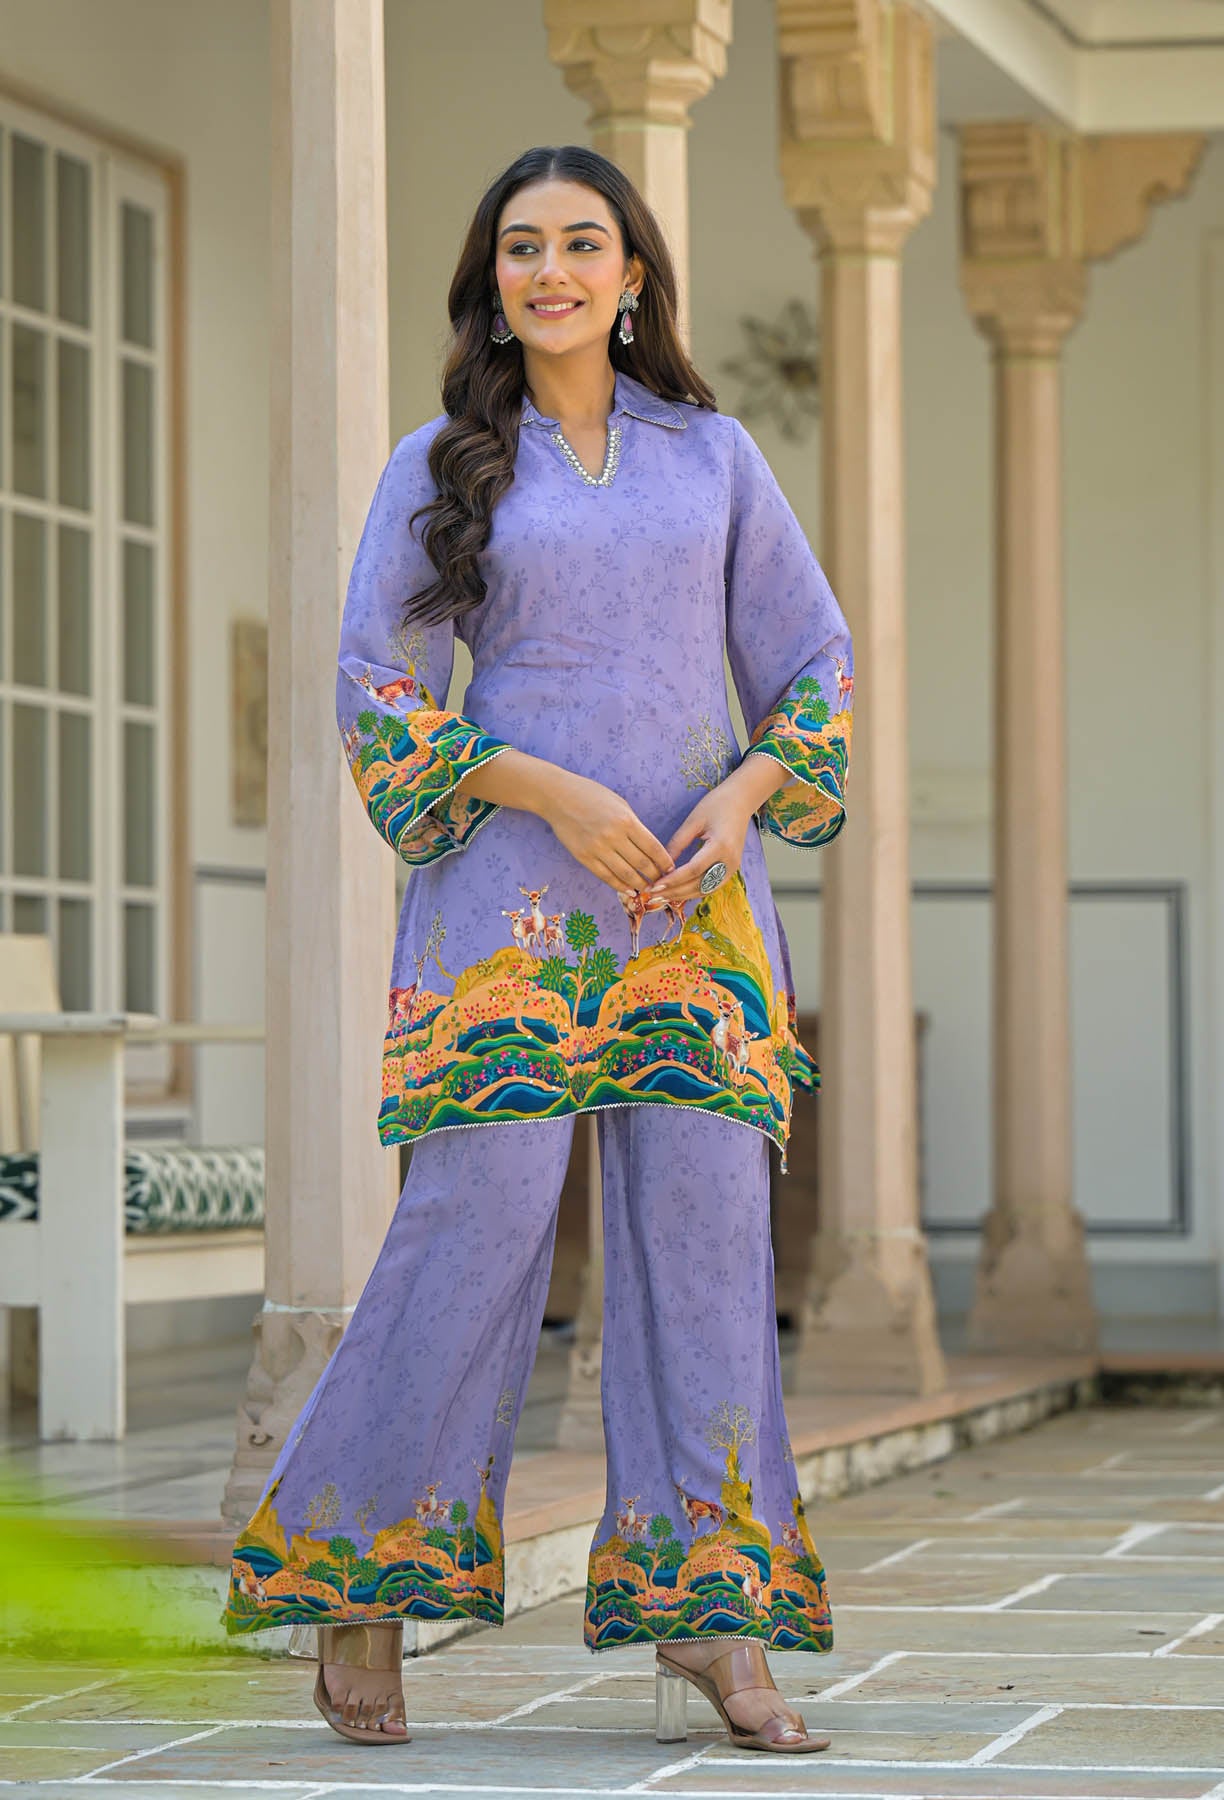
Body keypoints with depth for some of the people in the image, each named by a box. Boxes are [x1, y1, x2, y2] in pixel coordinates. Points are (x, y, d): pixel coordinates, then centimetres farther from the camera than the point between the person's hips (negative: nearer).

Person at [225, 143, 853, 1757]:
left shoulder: (715, 455, 13)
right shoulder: (439, 468, 7)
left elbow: (813, 661, 14)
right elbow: (376, 688, 2)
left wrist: (740, 799, -5)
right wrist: (555, 794, -11)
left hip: (695, 900, 2)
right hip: (510, 896, -2)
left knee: (705, 1226, -4)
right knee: (473, 1227, -8)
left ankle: (709, 1619, -2)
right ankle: (359, 1587, 5)